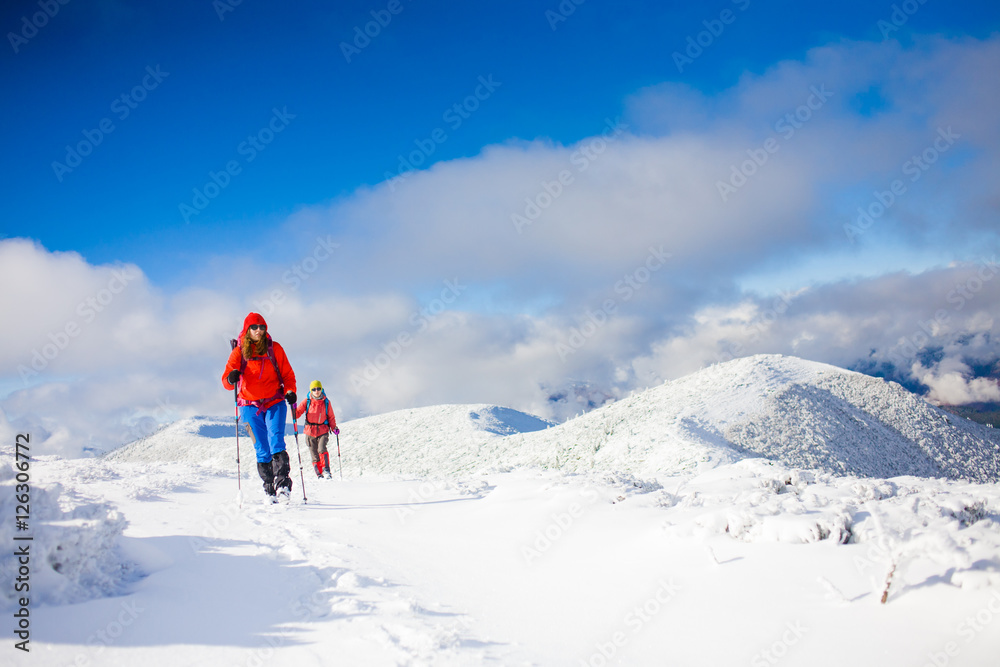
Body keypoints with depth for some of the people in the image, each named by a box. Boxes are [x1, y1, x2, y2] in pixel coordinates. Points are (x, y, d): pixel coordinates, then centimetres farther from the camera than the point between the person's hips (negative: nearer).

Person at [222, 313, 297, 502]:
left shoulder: (274, 349, 5)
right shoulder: (239, 351, 3)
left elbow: (287, 374, 10)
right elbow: (226, 381, -1)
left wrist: (290, 391, -8)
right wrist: (231, 378, -25)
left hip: (275, 403, 0)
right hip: (250, 406, 0)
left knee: (276, 443, -16)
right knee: (262, 450, -1)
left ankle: (283, 484, -21)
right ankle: (269, 489, 8)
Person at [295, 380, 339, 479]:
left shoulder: (326, 402, 4)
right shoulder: (307, 402, 2)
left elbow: (331, 417, 12)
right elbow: (297, 414, 3)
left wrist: (334, 427, -3)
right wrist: (294, 409, -18)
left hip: (323, 431, -1)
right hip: (310, 432, 1)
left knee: (321, 449, -24)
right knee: (314, 455, 2)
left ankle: (326, 470, -20)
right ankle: (319, 474, 11)